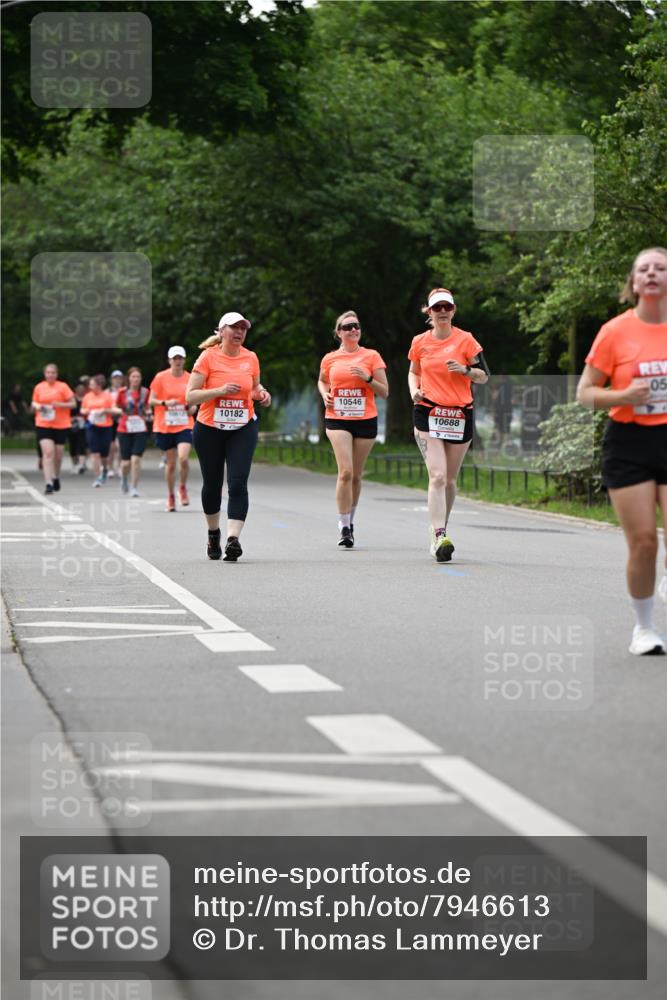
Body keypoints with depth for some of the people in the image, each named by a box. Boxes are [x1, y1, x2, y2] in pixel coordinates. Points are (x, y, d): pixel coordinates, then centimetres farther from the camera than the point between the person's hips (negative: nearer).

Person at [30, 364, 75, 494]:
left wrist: (60, 405, -18)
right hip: (43, 425, 0)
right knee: (48, 453, -15)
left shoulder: (63, 387, -2)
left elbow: (72, 404, -2)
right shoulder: (39, 387, 5)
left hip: (61, 425, 0)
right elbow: (34, 404, 16)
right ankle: (48, 483, -19)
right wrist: (36, 406, -7)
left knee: (58, 454, 11)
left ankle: (56, 477, 38)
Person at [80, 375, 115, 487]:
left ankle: (105, 469, 38)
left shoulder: (107, 396, -1)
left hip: (106, 427, -2)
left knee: (104, 453, 5)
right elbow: (82, 410, 18)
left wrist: (104, 411, -18)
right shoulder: (88, 396, 8)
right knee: (94, 452, -8)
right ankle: (97, 478, -7)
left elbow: (114, 411, -2)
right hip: (92, 426, 2)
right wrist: (85, 412, -4)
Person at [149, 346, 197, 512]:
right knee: (170, 463, 4)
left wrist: (193, 407, -4)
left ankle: (183, 487, 7)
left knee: (183, 458, -19)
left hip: (184, 425, 0)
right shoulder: (161, 377, -2)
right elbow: (151, 401, 1)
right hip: (164, 427, 0)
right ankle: (171, 496, 22)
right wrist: (165, 403, -17)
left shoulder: (190, 378, 4)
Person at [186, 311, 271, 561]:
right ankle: (213, 533, 33)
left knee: (238, 483, -14)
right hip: (209, 429, -1)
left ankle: (233, 539, -20)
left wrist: (261, 393, 0)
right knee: (212, 484, 9)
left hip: (243, 429, 1)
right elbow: (190, 396, -11)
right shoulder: (208, 357, -7)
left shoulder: (250, 358, 4)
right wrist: (221, 390, -23)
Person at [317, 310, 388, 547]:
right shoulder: (330, 359, 6)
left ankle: (350, 521, 30)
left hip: (365, 421, 1)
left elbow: (384, 393, 3)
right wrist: (325, 394, 5)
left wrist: (368, 378, -14)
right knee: (345, 471, -16)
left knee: (356, 476, 9)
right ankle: (344, 527, -12)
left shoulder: (371, 356, 2)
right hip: (337, 420, -1)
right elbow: (322, 381, 26)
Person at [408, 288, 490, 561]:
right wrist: (414, 390, 0)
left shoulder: (465, 340, 0)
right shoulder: (420, 342, 6)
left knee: (449, 480, 9)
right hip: (427, 413, -1)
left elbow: (484, 376, 3)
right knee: (437, 476, -16)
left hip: (460, 415, 1)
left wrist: (465, 370, -17)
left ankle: (439, 530, 28)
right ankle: (440, 537, -23)